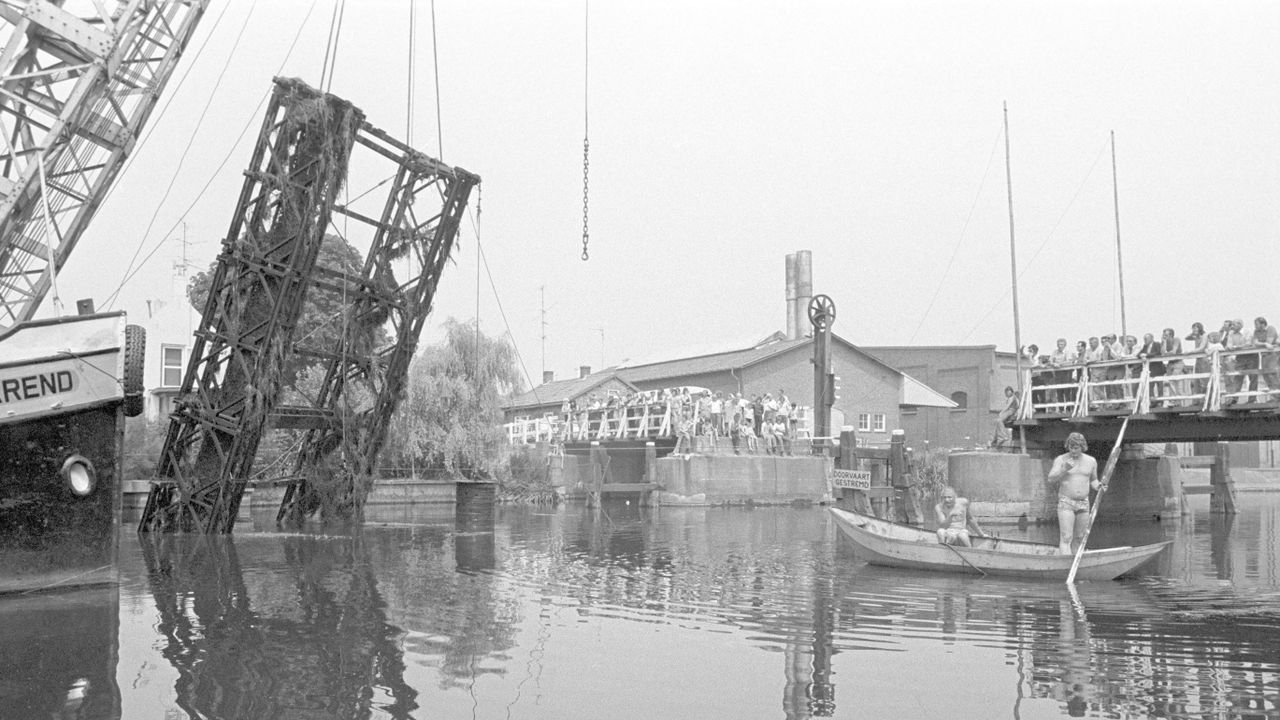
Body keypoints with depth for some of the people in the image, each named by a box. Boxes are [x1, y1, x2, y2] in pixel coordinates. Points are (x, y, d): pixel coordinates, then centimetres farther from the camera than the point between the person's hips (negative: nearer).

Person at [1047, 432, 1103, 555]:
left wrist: (1098, 486, -5)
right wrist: (1064, 469, -26)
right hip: (1066, 503, -4)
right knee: (1066, 538, -13)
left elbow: (1093, 480, 18)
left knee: (1079, 539, 8)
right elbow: (1051, 480, -11)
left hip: (1083, 504, 4)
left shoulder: (1091, 461, 5)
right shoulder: (1061, 459, -5)